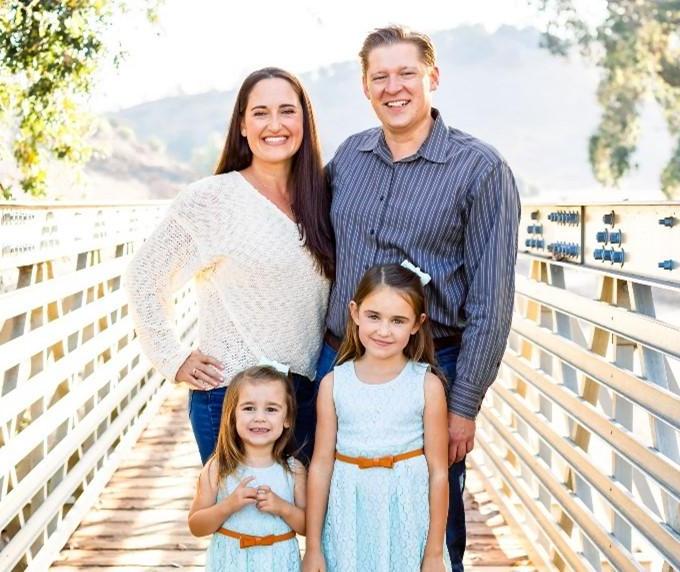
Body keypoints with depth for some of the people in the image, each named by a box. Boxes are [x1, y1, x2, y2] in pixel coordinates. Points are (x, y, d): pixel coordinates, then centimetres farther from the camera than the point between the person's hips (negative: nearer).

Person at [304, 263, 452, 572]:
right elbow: (321, 464, -1)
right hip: (350, 518, 1)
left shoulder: (428, 386, -8)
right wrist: (313, 546, 1)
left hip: (407, 517, -1)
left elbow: (438, 471, -5)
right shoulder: (333, 383, -4)